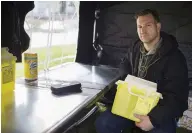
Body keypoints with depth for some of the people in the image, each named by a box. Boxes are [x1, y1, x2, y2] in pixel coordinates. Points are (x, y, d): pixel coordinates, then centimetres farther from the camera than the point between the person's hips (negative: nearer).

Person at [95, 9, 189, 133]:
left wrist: (154, 119, -29)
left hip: (160, 113, -4)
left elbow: (177, 97, -19)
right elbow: (125, 67, 25)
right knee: (102, 123, -14)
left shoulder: (174, 57, -14)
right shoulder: (136, 48, 4)